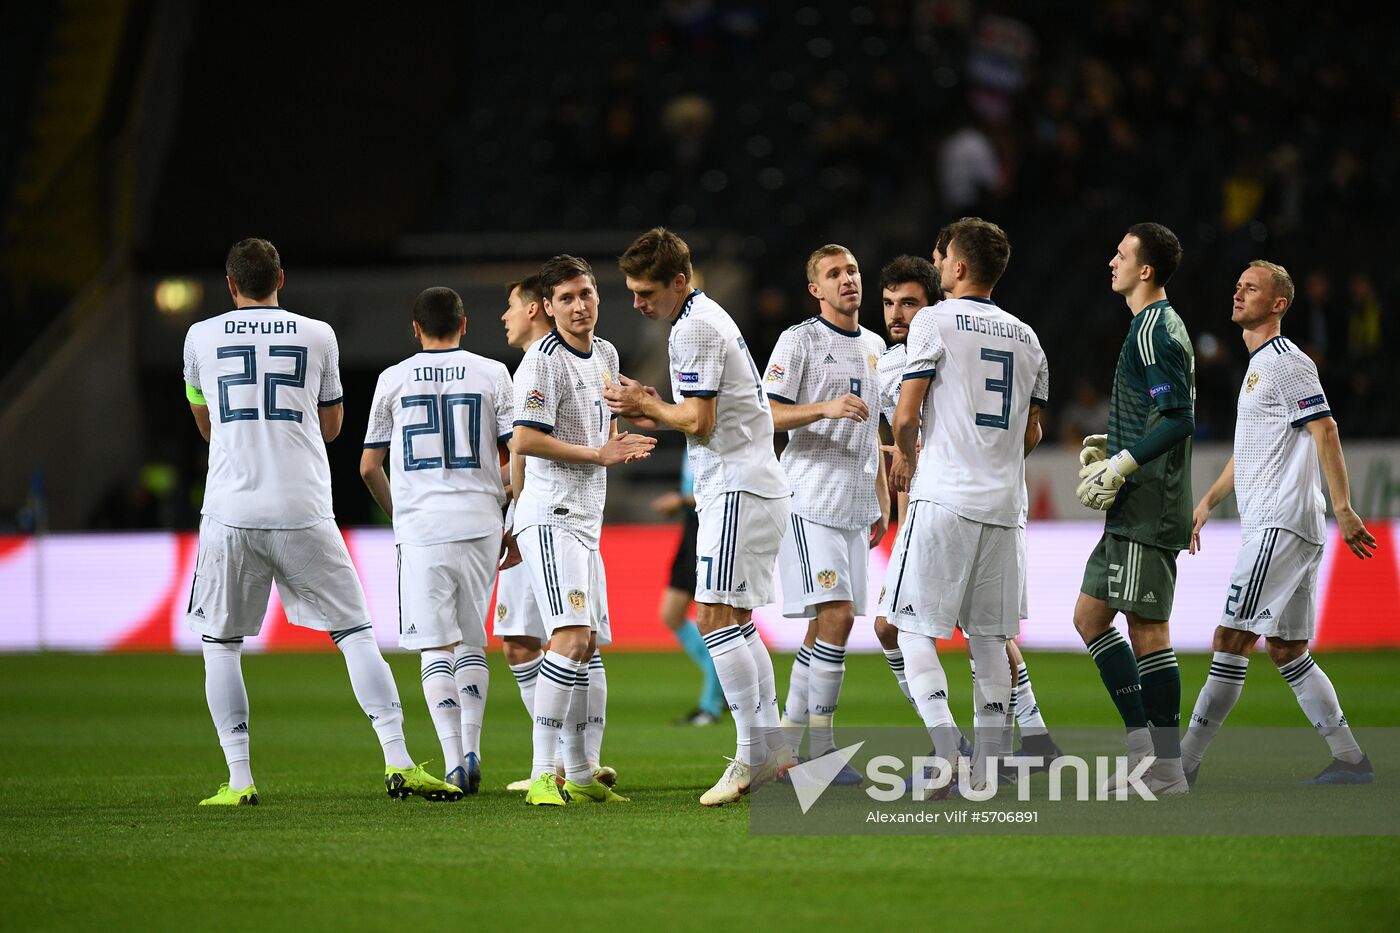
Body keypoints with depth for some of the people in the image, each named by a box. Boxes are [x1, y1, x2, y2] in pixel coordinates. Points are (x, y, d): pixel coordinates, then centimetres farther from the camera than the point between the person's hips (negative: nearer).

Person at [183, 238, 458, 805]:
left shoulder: (201, 338, 7)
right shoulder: (316, 335, 8)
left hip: (230, 511, 0)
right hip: (303, 512, 0)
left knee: (220, 643, 11)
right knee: (356, 634, 5)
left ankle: (239, 779, 3)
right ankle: (398, 762, -4)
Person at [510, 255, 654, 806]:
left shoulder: (605, 355, 16)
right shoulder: (543, 360, -12)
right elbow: (524, 441, -20)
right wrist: (598, 454, -16)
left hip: (586, 519, 10)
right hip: (550, 516, -10)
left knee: (586, 643, 11)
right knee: (572, 636, -20)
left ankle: (579, 775, 17)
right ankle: (542, 775, -23)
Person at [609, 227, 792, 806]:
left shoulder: (694, 329, -13)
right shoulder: (709, 318, 19)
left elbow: (699, 422, -17)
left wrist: (646, 404, -3)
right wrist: (653, 411, 11)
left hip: (737, 489, -11)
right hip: (756, 484, 11)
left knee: (715, 616, -14)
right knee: (736, 619, 12)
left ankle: (753, 755, -18)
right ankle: (773, 753, 12)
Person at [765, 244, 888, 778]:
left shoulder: (873, 346, 18)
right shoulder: (799, 341, -4)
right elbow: (767, 415, -10)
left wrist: (882, 500, 21)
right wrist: (825, 408, -24)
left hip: (855, 507, 7)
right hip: (810, 499, -7)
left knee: (827, 625, 6)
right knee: (836, 616, -16)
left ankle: (787, 741, 12)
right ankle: (820, 749, -11)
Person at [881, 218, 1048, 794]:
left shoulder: (935, 321, -3)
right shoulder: (1026, 337, 15)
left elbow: (907, 414, -8)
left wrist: (905, 453, 12)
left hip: (945, 496, -6)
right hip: (1004, 503, 6)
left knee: (914, 627, -2)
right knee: (988, 637, 10)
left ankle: (944, 748, -20)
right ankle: (986, 773, 7)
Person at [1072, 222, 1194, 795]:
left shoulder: (1154, 329, -14)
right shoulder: (1158, 325, 18)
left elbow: (1180, 419, -21)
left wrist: (1124, 463, -20)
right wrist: (1110, 445, 17)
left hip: (1148, 510, -11)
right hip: (1135, 510, 11)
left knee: (1147, 628, -8)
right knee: (1089, 615, 11)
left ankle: (1164, 768, -6)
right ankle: (1145, 744, 10)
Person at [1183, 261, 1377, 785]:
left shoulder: (1286, 361, -9)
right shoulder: (1259, 363, 21)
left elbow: (1325, 432, -15)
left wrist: (1343, 510, -20)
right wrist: (1209, 500, 24)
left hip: (1281, 525, -10)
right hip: (1271, 525, 10)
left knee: (1231, 640, -10)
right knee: (1287, 652, 9)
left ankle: (1183, 761, -10)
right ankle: (1350, 759, 10)